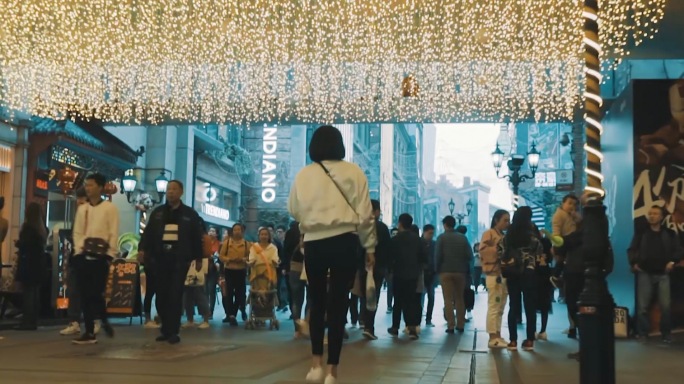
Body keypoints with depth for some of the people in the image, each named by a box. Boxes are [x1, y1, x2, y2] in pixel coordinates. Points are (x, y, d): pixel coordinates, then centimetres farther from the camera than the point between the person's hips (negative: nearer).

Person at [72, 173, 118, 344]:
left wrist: (110, 254, -11)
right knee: (85, 295, 2)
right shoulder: (82, 208, 15)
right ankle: (89, 332, 8)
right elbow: (77, 232, 14)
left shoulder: (110, 208, 0)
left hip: (100, 256, -5)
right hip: (83, 256, 5)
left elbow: (114, 233, -5)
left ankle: (104, 321, 18)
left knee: (96, 293, -9)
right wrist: (79, 249, 0)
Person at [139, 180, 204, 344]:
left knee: (175, 296, -6)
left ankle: (173, 331, -3)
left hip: (180, 260, -3)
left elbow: (197, 237, 7)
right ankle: (166, 330, 13)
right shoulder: (157, 212, 12)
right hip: (161, 259, 3)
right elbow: (148, 233, 6)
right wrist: (143, 251, -7)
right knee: (161, 296, 3)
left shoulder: (190, 214, 6)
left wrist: (198, 258, 6)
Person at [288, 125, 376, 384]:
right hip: (344, 242, -1)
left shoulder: (304, 174, 3)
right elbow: (365, 213, 0)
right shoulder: (353, 172, 1)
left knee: (317, 302, 17)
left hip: (314, 243, 1)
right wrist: (369, 247, 8)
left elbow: (294, 210, 9)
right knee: (338, 304, 3)